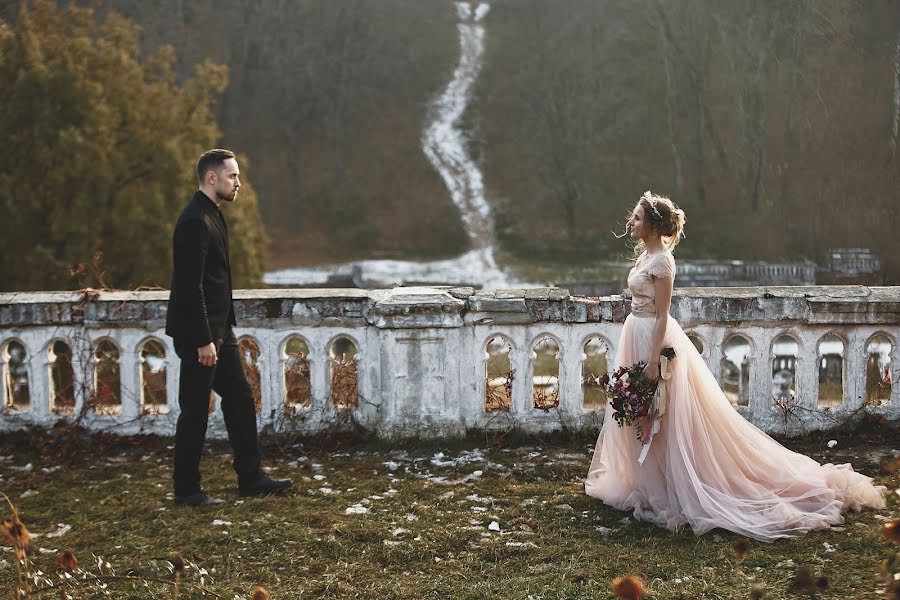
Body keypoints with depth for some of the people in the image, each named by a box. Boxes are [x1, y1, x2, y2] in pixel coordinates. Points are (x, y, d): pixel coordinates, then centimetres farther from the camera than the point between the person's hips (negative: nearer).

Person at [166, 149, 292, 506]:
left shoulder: (212, 216, 12)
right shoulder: (195, 222, -20)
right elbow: (190, 286, -24)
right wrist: (203, 341, -23)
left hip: (219, 328, 10)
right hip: (198, 332, -10)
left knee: (240, 399, 13)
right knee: (195, 410, 0)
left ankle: (250, 478, 20)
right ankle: (186, 490, 12)